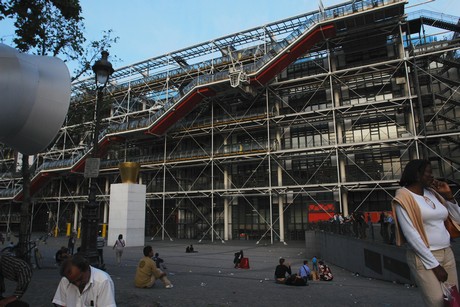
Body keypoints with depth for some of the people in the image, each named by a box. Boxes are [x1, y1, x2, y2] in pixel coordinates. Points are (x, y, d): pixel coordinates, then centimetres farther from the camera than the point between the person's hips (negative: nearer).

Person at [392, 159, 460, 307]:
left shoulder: (432, 192, 9)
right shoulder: (404, 196, -9)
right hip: (424, 257, -6)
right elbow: (410, 234, -15)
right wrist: (434, 264, -15)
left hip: (447, 253, 6)